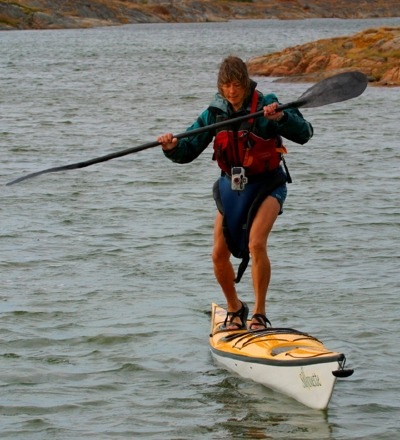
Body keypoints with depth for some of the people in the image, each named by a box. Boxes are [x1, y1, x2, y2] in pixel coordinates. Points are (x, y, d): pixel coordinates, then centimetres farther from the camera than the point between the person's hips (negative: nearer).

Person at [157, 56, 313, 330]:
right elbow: (188, 151, -2)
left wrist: (281, 117, -44)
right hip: (231, 187, 5)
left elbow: (304, 134, -26)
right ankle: (235, 309, 25)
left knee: (256, 244, -25)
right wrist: (173, 147, -24)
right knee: (219, 255, 0)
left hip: (266, 186, -5)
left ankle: (260, 314, -12)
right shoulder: (215, 113, -5)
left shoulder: (265, 107, -17)